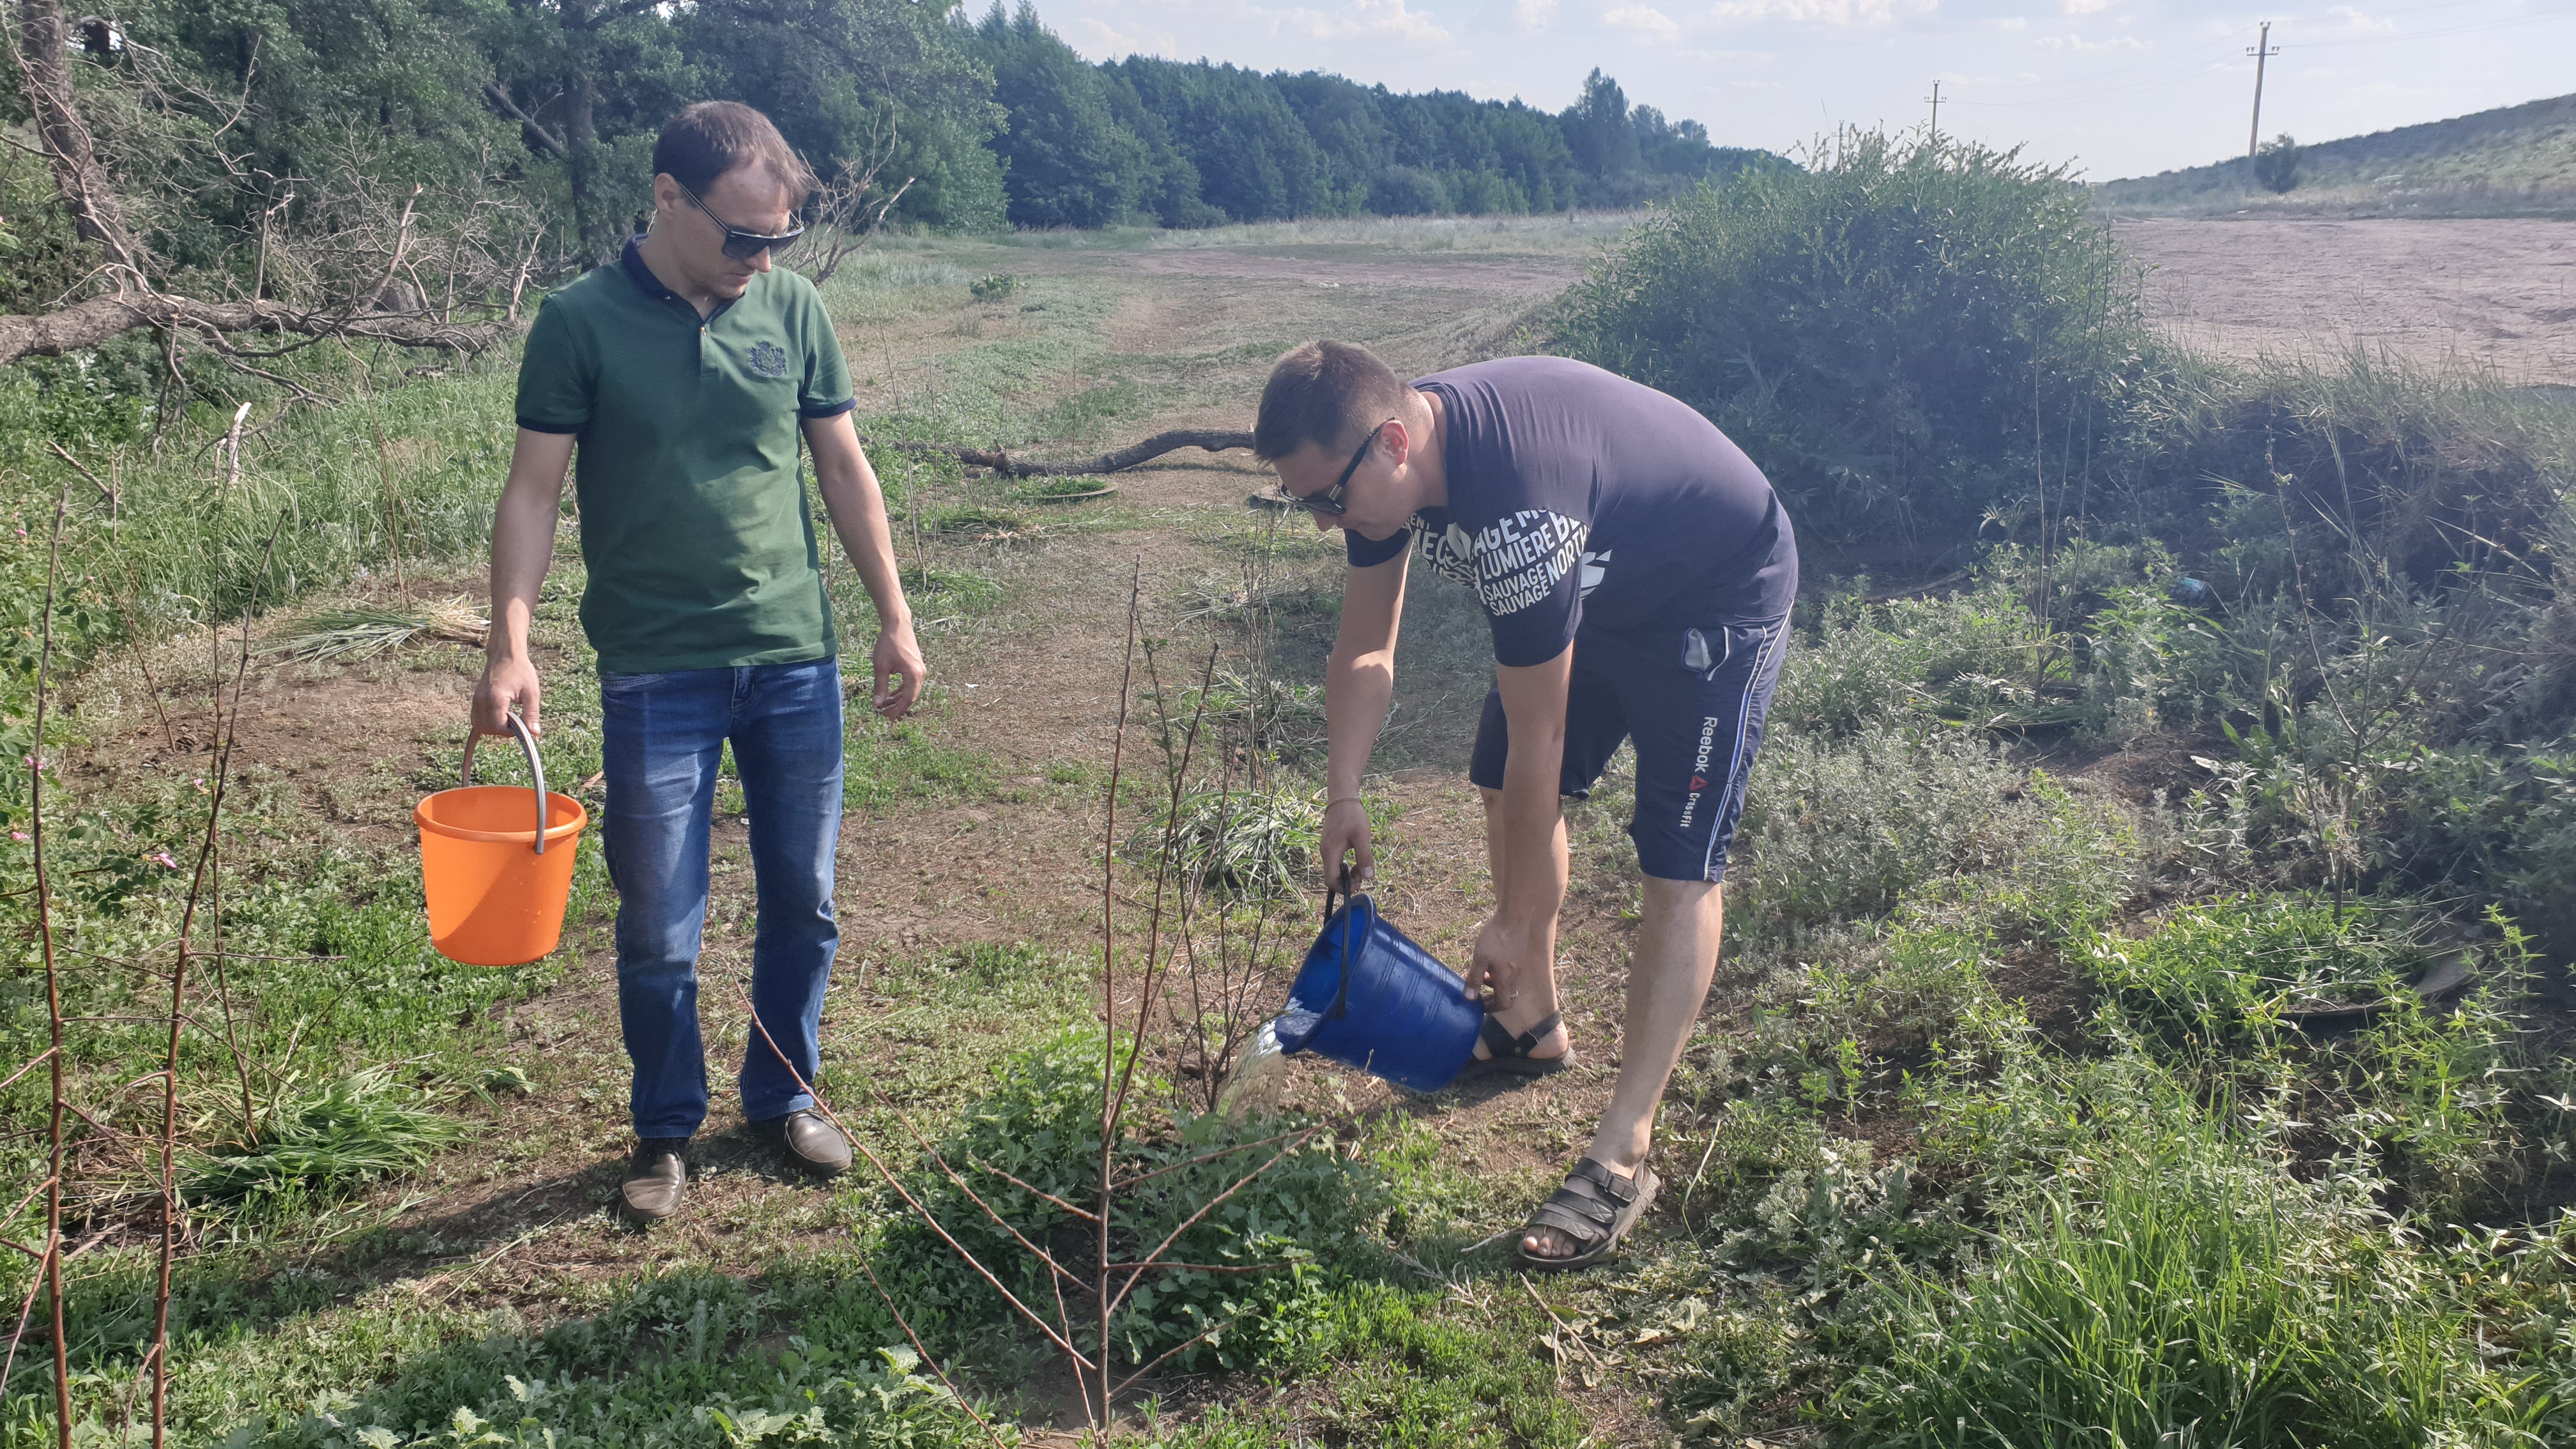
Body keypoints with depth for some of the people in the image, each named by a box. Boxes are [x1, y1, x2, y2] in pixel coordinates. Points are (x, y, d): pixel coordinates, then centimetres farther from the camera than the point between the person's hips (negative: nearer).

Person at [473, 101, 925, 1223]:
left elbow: (846, 470, 9)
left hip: (795, 660, 3)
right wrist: (509, 645, -17)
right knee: (658, 930, 4)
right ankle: (666, 1133, 25)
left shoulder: (793, 309, 2)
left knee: (803, 903, 12)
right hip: (656, 675, -3)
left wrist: (895, 620, 7)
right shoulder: (582, 323, -6)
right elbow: (533, 491, -6)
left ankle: (783, 1096, 33)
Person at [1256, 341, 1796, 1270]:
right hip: (1601, 587, 9)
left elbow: (1538, 740, -32)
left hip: (1720, 603, -9)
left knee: (1679, 869, -12)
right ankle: (1534, 1028, 33)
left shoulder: (1516, 513, -42)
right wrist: (1343, 798, -7)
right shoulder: (1384, 457, -16)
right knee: (1505, 791, 15)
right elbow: (1365, 651, -1)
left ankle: (1622, 1158, -8)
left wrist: (1517, 922, -22)